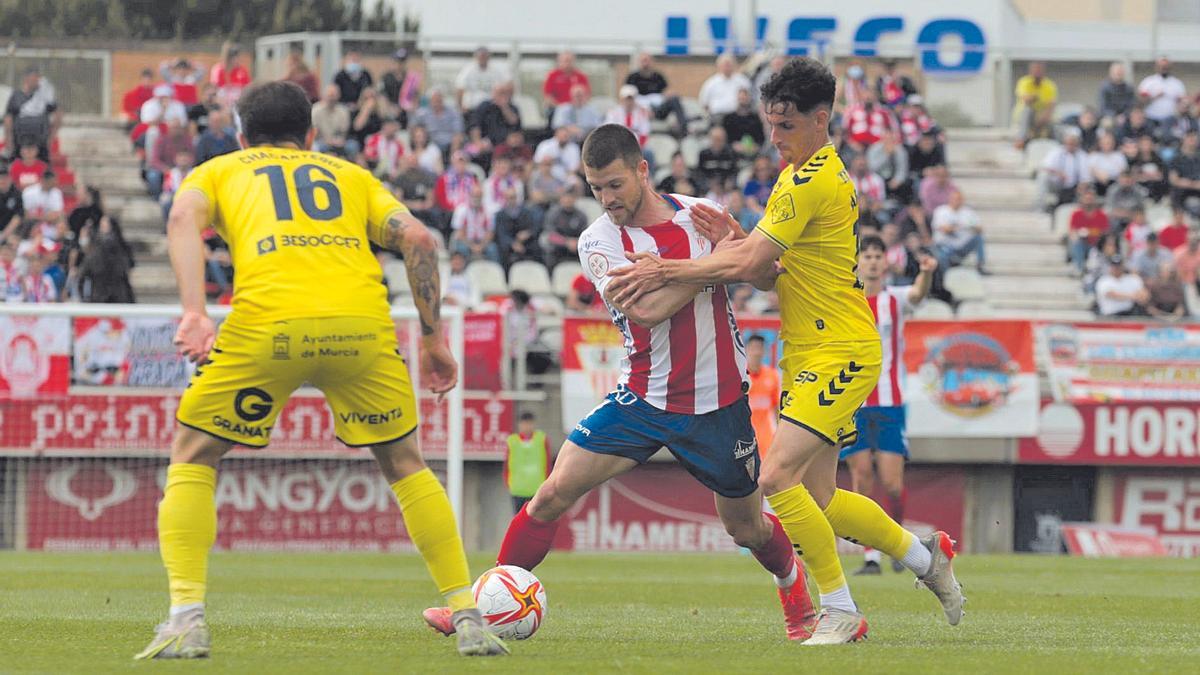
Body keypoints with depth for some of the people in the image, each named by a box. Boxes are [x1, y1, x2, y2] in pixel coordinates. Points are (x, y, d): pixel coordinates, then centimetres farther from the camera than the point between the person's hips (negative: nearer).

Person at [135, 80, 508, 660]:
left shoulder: (217, 172, 28)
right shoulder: (349, 175, 33)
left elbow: (184, 217, 5)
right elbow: (416, 238, 17)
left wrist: (194, 312, -7)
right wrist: (432, 335, 20)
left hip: (268, 322, -2)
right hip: (362, 322, 2)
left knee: (192, 456, 17)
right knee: (403, 463, 24)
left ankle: (187, 619, 2)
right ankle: (468, 616, 18)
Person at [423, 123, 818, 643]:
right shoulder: (598, 241, -8)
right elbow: (644, 309, -23)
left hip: (717, 403, 0)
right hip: (642, 399, 0)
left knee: (747, 528, 12)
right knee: (554, 493, -12)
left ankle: (799, 599, 43)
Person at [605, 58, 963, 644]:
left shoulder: (813, 181, -17)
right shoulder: (800, 173, 15)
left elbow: (749, 264, -21)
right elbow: (768, 268, 14)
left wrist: (666, 271, -16)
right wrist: (733, 239, -5)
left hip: (840, 353, -10)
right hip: (812, 353, 10)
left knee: (778, 476, -20)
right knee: (818, 500, 12)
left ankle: (841, 610, -11)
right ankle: (925, 555, 30)